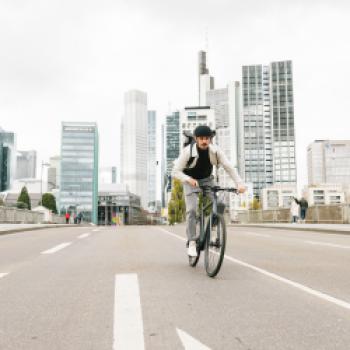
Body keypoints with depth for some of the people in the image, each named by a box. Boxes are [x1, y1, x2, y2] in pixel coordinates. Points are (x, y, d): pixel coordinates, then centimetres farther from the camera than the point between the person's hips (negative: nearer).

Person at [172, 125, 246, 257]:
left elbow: (228, 167, -24)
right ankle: (192, 243, -10)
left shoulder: (215, 150, -21)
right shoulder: (188, 151, -28)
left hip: (207, 180, 3)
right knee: (192, 210, -19)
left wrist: (239, 183, -36)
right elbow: (175, 171, -26)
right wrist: (188, 179, -44)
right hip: (191, 181, -3)